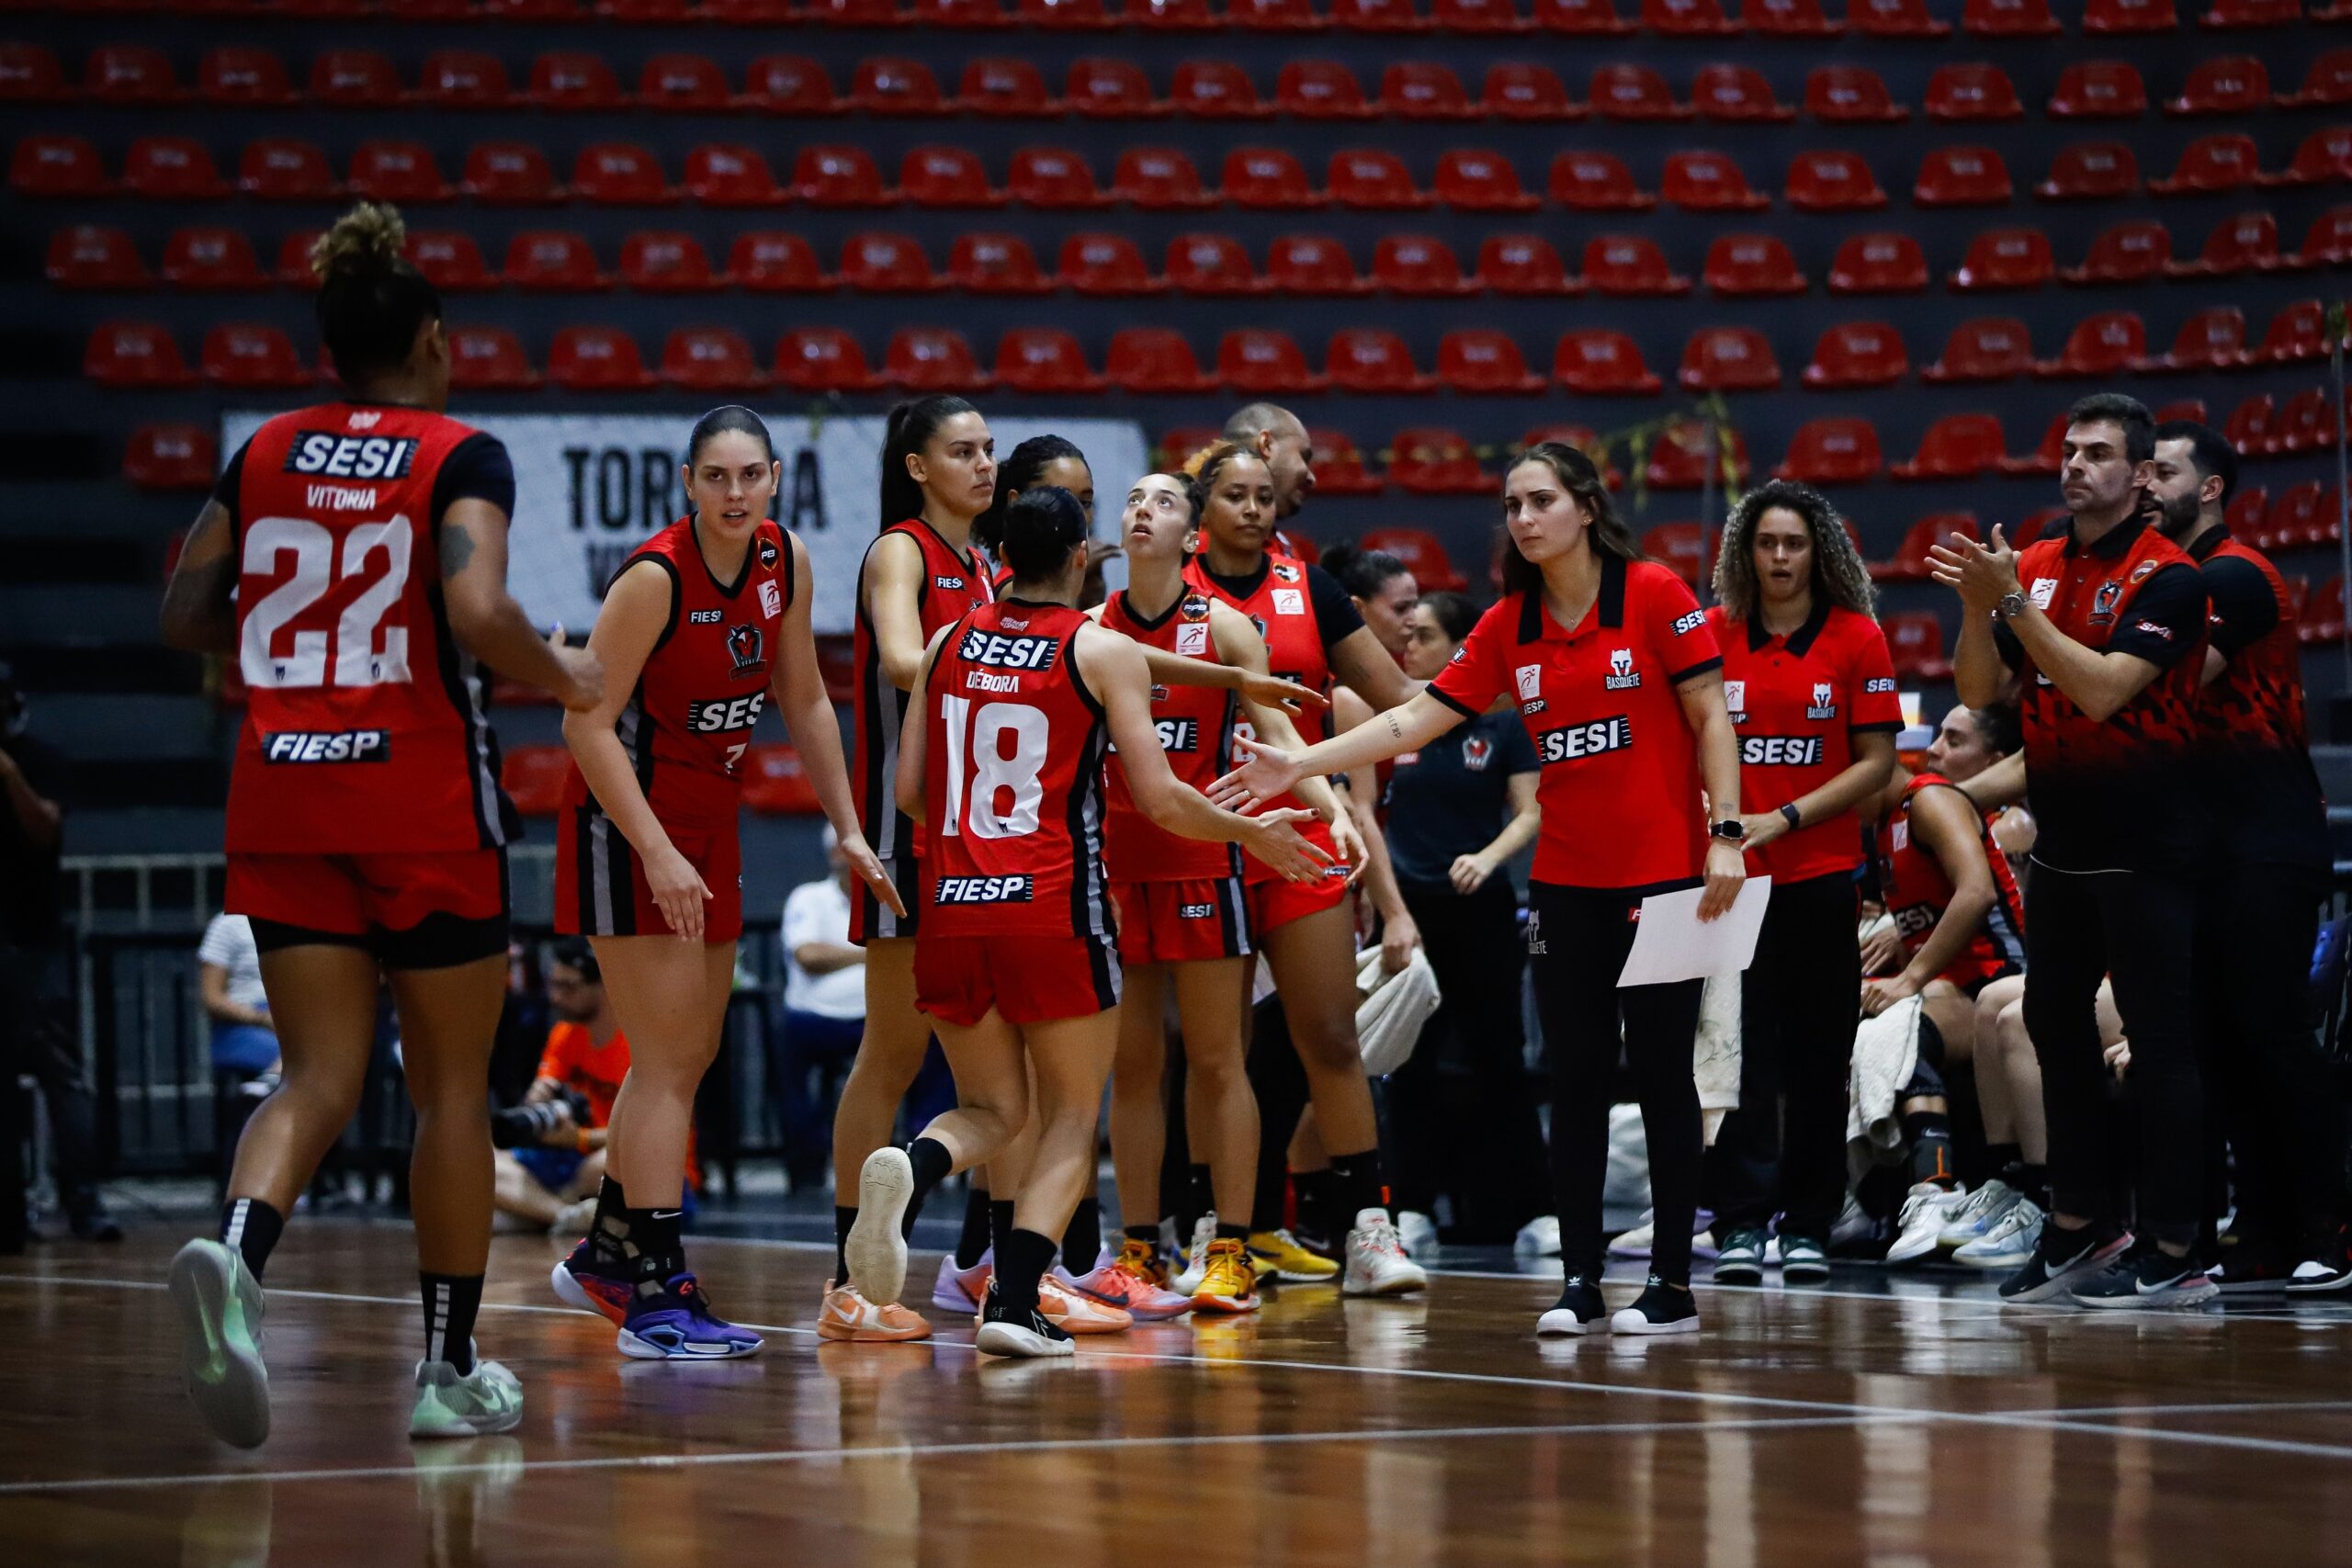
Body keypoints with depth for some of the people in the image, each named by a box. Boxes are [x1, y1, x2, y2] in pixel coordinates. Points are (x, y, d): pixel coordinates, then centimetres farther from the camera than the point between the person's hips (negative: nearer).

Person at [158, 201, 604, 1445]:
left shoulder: (265, 453, 8)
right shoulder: (460, 458, -6)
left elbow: (186, 615, 10)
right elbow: (478, 614, -20)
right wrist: (561, 676, -2)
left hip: (281, 793, 4)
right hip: (422, 795, -4)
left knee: (319, 1077, 3)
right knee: (452, 1087, 10)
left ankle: (233, 1255, -29)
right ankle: (451, 1370, 15)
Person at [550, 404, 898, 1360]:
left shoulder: (786, 563, -1)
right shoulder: (655, 577, -22)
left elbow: (804, 701, 11)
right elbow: (587, 724, -21)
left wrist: (849, 831, 8)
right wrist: (657, 854, -27)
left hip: (710, 817, 8)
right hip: (627, 822, -8)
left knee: (690, 1055, 16)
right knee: (669, 1059, -10)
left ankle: (606, 1256, 31)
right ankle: (658, 1298, -9)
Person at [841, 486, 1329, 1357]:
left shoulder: (947, 646, 10)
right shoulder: (1105, 653, -2)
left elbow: (910, 791, 11)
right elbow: (1160, 801, -6)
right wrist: (1252, 834, 11)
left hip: (952, 903, 4)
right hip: (1052, 908, -4)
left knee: (992, 1111, 16)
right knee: (1069, 1121, 9)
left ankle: (908, 1171, -18)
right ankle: (1015, 1301, -8)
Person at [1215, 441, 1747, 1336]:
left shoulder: (1656, 594, -6)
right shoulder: (1508, 626, 7)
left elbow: (1710, 717, -6)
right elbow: (1418, 719, 5)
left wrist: (1727, 834, -14)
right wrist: (1300, 765, -3)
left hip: (1662, 874, -4)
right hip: (1565, 882, 5)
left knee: (1661, 1072, 0)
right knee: (1574, 1077, 3)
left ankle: (1673, 1285, 4)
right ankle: (1580, 1280, 8)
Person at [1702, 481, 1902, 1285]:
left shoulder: (1857, 639, 1)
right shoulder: (1713, 634, 4)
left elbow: (1876, 761, -1)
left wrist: (1785, 818, -10)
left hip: (1823, 872, 0)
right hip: (1732, 871, 0)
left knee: (1818, 1052, 4)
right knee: (1743, 1046, -6)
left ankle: (1809, 1224, 12)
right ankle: (1742, 1223, -6)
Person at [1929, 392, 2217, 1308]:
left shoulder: (2166, 576, -12)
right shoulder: (2034, 567, 9)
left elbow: (2103, 689, -22)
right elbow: (1980, 693, 6)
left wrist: (2013, 603, -23)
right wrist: (1977, 605, -11)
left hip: (2147, 846, -7)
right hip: (2061, 845, 7)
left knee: (2162, 1042, -4)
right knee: (2055, 1028, 12)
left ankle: (2173, 1255, -1)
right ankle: (2081, 1229, 23)